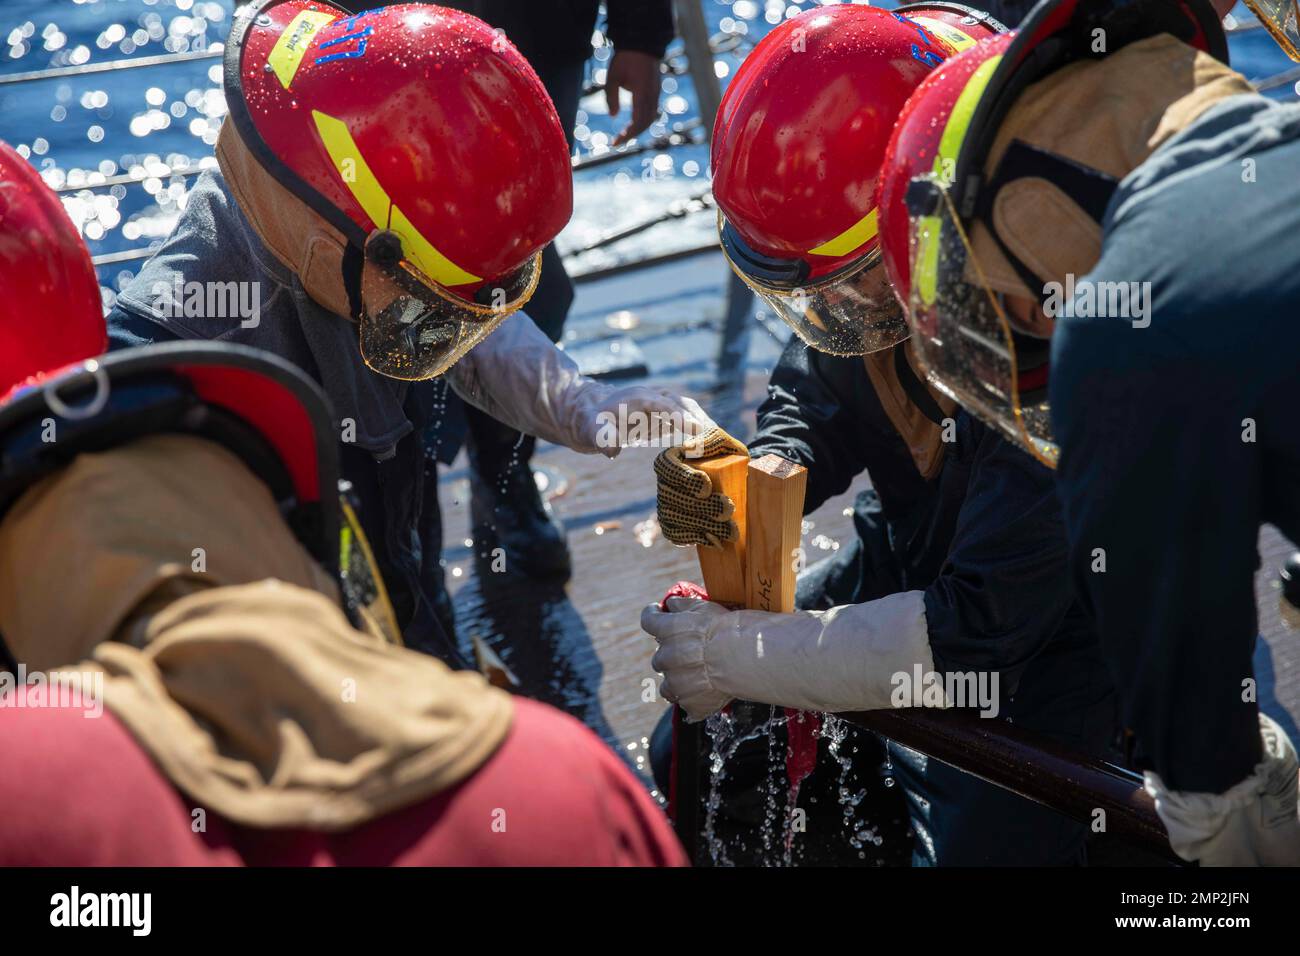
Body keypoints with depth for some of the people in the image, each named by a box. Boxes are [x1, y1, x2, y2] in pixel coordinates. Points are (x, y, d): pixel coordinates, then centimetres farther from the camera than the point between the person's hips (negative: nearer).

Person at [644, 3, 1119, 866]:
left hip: (1045, 623, -6)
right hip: (904, 562, 7)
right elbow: (815, 396, 3)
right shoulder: (879, 277, -17)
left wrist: (742, 655, -30)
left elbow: (982, 626, -33)